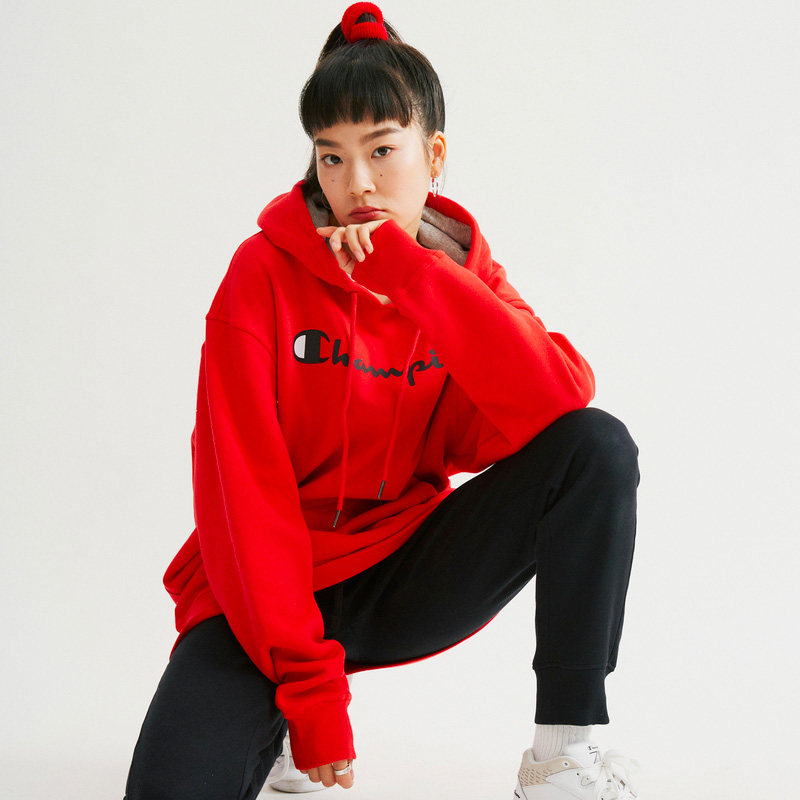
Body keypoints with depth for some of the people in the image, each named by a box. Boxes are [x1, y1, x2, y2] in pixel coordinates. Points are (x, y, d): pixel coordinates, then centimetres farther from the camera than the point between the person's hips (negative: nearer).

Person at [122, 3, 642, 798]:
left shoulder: (465, 276, 1)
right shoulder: (266, 271, -9)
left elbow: (564, 399, -20)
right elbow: (243, 487, -16)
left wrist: (409, 272, -26)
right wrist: (309, 686, -22)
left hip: (402, 578, 3)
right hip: (273, 592, -3)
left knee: (598, 446, -17)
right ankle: (265, 719, 6)